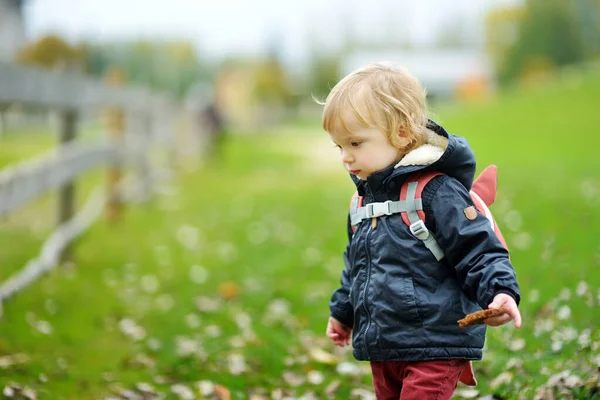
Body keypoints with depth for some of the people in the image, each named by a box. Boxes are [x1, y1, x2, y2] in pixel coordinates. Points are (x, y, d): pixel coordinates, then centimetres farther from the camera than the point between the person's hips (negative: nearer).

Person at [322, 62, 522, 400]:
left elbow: (479, 249, -15)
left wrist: (500, 292, -32)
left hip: (434, 348, -8)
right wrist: (343, 311, 38)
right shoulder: (366, 197, 13)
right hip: (383, 352, 8)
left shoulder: (436, 191, -13)